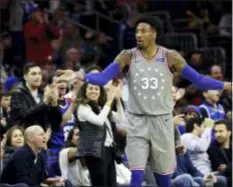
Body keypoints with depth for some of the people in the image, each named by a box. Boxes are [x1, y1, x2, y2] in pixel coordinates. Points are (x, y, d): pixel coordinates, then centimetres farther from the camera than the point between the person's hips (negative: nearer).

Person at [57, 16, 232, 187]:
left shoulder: (170, 57, -4)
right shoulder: (128, 57, -4)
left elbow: (198, 79, -1)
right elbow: (103, 78, -13)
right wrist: (79, 75, -29)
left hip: (162, 121, 0)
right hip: (138, 122, 0)